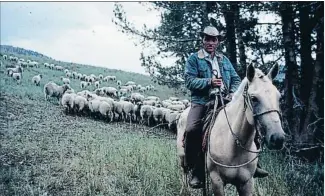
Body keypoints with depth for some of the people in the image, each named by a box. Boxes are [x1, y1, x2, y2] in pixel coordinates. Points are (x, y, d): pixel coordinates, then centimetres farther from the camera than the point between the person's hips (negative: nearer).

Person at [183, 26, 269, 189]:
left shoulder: (224, 60, 18)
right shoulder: (193, 59, 3)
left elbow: (236, 80, 14)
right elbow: (189, 81, -8)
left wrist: (233, 93, -8)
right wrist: (209, 82, -23)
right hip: (202, 102, -4)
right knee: (192, 129, -29)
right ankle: (196, 171, -12)